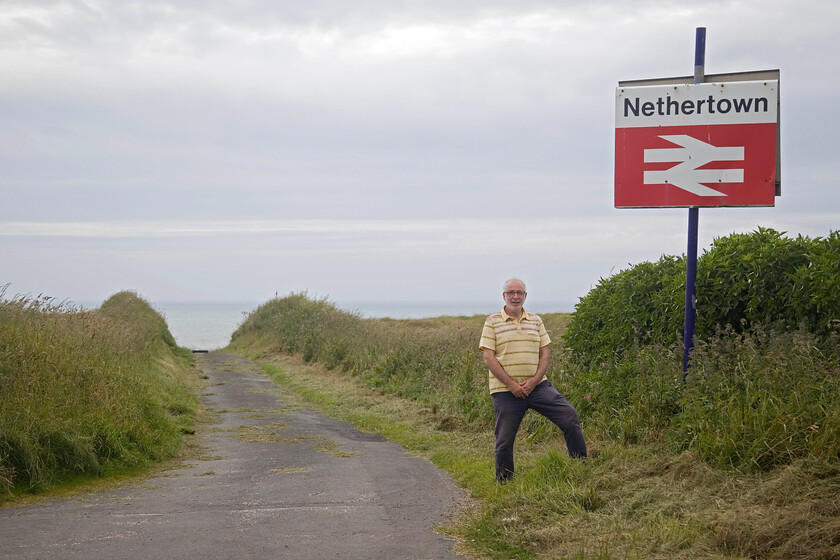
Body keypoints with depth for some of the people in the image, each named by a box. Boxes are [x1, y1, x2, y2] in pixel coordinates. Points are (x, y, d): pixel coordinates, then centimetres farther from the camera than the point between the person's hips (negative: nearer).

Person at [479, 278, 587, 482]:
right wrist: (511, 384, -13)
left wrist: (534, 381, -8)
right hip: (505, 391, -3)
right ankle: (504, 483, 18)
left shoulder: (535, 321, 11)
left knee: (569, 417, -7)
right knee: (504, 440, 1)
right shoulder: (492, 322, 0)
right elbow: (489, 358, -7)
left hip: (537, 386, 3)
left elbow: (545, 354, 8)